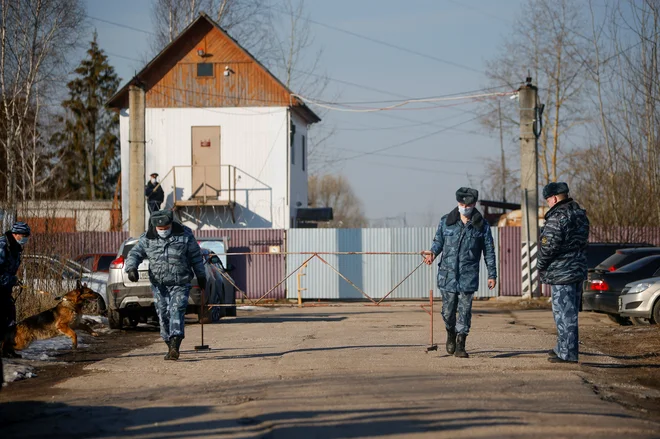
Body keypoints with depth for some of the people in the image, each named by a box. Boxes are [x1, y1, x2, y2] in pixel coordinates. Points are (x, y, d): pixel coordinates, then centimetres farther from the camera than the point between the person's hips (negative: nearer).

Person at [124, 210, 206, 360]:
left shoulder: (184, 235, -2)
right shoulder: (147, 239, 1)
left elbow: (196, 256, 7)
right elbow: (135, 254, 0)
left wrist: (201, 277, 12)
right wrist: (131, 268, -21)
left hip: (180, 284, -3)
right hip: (159, 285, 3)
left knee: (176, 311, -17)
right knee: (163, 315, 2)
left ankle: (175, 347, -26)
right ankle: (171, 346, 15)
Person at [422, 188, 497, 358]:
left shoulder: (482, 225, 2)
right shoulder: (446, 221, 4)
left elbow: (489, 251, 7)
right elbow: (439, 241, 14)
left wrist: (492, 274, 5)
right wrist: (433, 252, -8)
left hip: (468, 275, -1)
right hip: (448, 274, 1)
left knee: (465, 310, -3)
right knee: (448, 310, 3)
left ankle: (460, 344, 7)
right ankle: (451, 333, 33)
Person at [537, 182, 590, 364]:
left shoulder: (557, 218, -19)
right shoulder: (580, 215, 11)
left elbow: (549, 245, -21)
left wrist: (540, 265, -5)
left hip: (561, 273, -10)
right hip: (579, 270, 10)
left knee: (564, 313, -6)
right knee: (570, 313, 17)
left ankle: (567, 353, -5)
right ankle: (563, 348, 29)